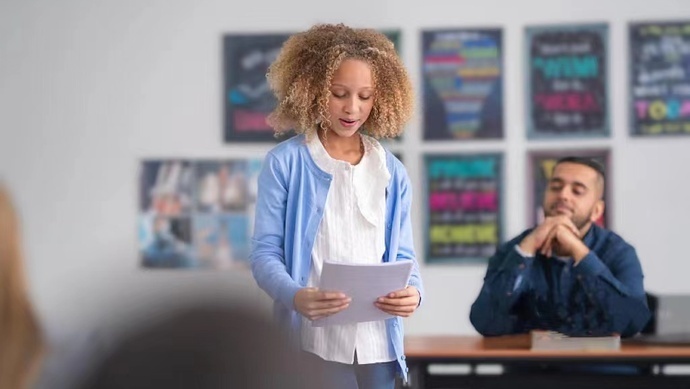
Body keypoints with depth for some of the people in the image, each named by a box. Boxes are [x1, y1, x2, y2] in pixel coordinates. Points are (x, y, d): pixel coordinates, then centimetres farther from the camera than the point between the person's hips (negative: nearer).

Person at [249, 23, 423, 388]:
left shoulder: (392, 172, 10)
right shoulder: (284, 163, -2)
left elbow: (402, 254, 10)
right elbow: (265, 252, -5)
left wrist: (412, 291, -13)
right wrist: (294, 296, -25)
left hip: (376, 342, 4)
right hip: (311, 339, -4)